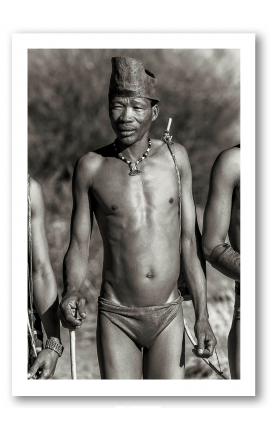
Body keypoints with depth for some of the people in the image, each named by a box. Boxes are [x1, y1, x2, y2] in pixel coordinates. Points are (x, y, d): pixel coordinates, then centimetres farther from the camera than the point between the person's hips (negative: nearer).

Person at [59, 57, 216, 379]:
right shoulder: (92, 167, -1)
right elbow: (78, 247, 2)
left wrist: (202, 316, 1)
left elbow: (190, 241, 6)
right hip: (116, 316, -1)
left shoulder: (175, 157, 4)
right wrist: (70, 292, -19)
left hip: (168, 315, 1)